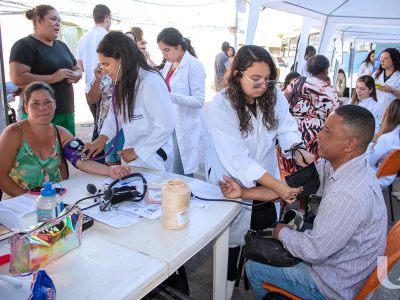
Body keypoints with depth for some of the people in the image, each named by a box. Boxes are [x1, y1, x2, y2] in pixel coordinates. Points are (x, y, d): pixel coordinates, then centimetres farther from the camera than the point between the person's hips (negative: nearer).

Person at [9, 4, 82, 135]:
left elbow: (78, 69, 25)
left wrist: (75, 75, 1)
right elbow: (17, 78, -17)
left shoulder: (61, 46, 18)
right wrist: (53, 77, -20)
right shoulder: (25, 45, -5)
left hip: (67, 113, 7)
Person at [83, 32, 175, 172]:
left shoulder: (152, 82, -24)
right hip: (131, 156, 8)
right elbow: (116, 112, 10)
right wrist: (102, 137, -8)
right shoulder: (123, 82, 5)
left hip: (152, 159, -8)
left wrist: (137, 151, -14)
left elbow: (166, 126, -23)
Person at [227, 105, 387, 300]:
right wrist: (242, 192, -7)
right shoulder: (334, 164, -12)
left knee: (253, 269, 7)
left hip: (337, 284, -7)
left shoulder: (347, 196, -38)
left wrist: (282, 232, -9)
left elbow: (313, 251, -28)